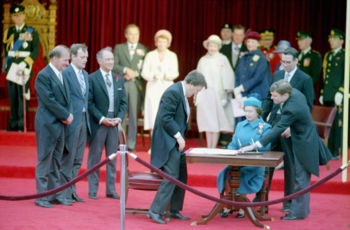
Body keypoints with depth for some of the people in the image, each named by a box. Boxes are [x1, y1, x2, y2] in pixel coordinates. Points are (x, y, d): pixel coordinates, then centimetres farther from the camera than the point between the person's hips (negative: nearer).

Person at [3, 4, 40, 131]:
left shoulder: (32, 32, 2)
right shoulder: (8, 32, 14)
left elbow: (36, 51, -5)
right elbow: (5, 50, 17)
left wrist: (25, 63, -17)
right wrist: (7, 64, 4)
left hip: (25, 68, -4)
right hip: (11, 68, 4)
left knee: (22, 95, -8)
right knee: (12, 96, 4)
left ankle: (22, 124, -6)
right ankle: (13, 124, 9)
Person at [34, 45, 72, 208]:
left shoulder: (62, 75, 15)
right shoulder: (43, 76, -12)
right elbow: (49, 100, -17)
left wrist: (68, 114, 1)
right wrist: (66, 115, -13)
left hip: (60, 124, 8)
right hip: (47, 124, -8)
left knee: (56, 161, 11)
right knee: (44, 161, -3)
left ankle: (56, 194, 16)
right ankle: (41, 196, 1)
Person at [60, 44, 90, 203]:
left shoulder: (85, 74, 16)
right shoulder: (65, 73, -9)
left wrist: (87, 118, 12)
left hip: (84, 120, 8)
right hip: (72, 121, -8)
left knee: (77, 160, 11)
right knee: (68, 159, -2)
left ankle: (72, 192, 18)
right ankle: (65, 193, 5)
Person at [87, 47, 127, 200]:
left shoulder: (119, 80, 12)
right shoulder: (92, 79, -4)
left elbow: (123, 102, 12)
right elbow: (89, 102, -8)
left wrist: (119, 118, -4)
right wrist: (101, 118, -15)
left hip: (114, 124, 5)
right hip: (98, 124, -5)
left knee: (112, 158, 8)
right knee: (95, 157, 2)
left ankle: (111, 190, 14)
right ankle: (93, 190, 8)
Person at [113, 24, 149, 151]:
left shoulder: (144, 49, 12)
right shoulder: (119, 48, 14)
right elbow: (114, 65, 3)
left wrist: (135, 73, -10)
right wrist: (126, 70, -11)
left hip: (136, 85, 0)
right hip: (121, 84, 0)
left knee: (134, 114, -3)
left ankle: (131, 144, 0)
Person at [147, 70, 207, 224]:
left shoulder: (182, 93, 16)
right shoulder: (173, 92, -16)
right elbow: (165, 118, -21)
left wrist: (181, 137, 12)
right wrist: (178, 136, -19)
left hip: (177, 142, 10)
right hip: (168, 142, -10)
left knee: (182, 177, 12)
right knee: (171, 177, -14)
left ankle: (175, 211, 19)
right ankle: (155, 211, -11)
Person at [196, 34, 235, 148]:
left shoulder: (222, 59, 0)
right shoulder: (203, 60, 12)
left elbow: (228, 77, -3)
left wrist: (226, 94, -9)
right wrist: (196, 95, 11)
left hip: (217, 95, -3)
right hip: (204, 95, 3)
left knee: (216, 122, -4)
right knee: (207, 123, 3)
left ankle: (214, 147, -1)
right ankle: (208, 148, 7)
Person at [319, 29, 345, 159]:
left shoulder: (344, 56, -4)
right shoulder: (328, 55, 19)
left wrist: (340, 92, -17)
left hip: (338, 96, -7)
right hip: (327, 97, 7)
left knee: (337, 124, -5)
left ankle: (336, 152, -1)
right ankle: (328, 151, 13)